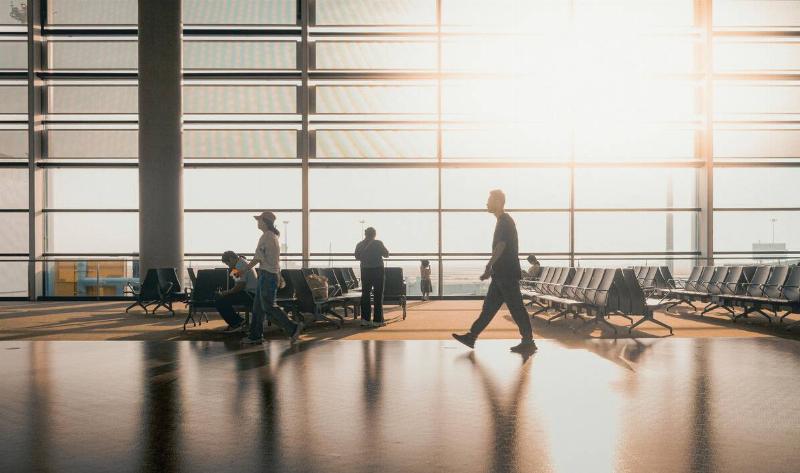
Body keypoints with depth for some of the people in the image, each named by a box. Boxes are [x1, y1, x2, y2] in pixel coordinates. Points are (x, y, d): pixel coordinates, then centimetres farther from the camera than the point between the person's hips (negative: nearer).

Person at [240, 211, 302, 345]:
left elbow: (258, 258, -15)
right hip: (274, 273, 10)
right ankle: (256, 335, 16)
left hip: (267, 274, -10)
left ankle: (293, 328, -5)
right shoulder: (274, 236, 16)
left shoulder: (266, 237, -15)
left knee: (268, 306, -6)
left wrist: (243, 270, -4)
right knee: (258, 306, 12)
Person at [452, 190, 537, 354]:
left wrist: (488, 267, -23)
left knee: (516, 307, -4)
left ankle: (528, 342, 4)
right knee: (489, 305, 10)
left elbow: (500, 247, -22)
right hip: (502, 273, 10)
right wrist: (491, 268, 23)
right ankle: (471, 336, 14)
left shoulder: (505, 222, -14)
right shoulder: (503, 221, 16)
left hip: (507, 274, -10)